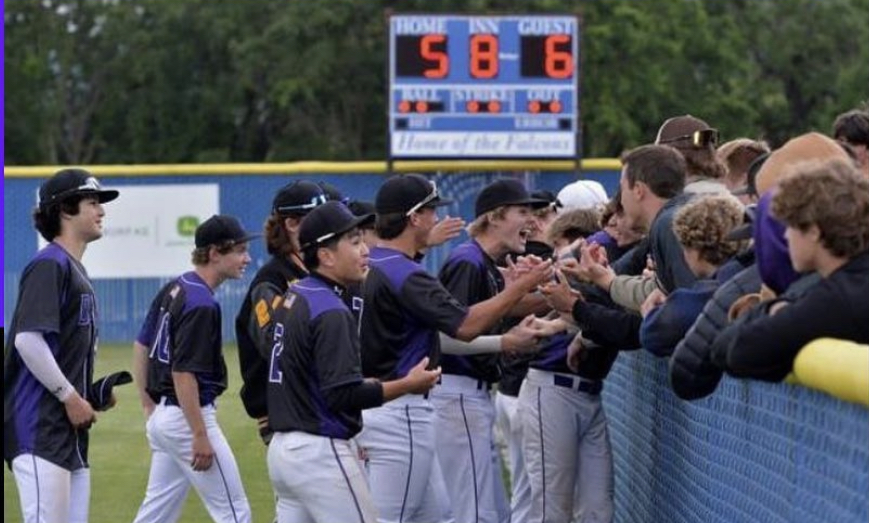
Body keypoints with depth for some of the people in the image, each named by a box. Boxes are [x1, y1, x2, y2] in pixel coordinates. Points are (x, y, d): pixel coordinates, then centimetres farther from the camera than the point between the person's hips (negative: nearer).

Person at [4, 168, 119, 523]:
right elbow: (28, 340, -20)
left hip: (69, 427, 10)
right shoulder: (49, 265, -10)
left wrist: (92, 394, 11)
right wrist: (70, 396, -16)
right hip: (39, 426, -10)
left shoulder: (75, 269, 20)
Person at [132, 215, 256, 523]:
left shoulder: (173, 289, 10)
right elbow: (183, 373, -23)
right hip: (188, 417, -9)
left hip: (162, 416, 10)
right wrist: (200, 436, -21)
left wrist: (153, 410, 22)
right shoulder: (202, 304, -19)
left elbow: (142, 347, 17)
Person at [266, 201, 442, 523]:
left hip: (283, 447, 10)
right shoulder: (331, 312, -17)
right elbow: (343, 394, -23)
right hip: (321, 454, -10)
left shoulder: (293, 296, 12)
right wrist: (407, 385, -16)